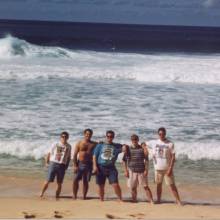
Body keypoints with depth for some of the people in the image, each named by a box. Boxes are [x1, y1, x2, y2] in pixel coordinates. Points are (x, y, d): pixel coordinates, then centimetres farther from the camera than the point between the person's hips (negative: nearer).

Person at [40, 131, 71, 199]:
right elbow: (49, 154, 4)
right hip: (53, 164, -3)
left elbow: (68, 157, 16)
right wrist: (47, 162, 1)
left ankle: (57, 196, 15)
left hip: (62, 166, 3)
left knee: (59, 183, 5)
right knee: (48, 181, -7)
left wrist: (67, 165, 10)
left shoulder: (68, 146, 7)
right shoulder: (55, 145, -1)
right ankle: (41, 194, 3)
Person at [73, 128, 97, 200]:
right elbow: (75, 155, 0)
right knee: (75, 180, -7)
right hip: (80, 164, -1)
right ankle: (74, 196, 2)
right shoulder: (79, 143, 3)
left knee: (85, 181, 2)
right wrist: (75, 165, -9)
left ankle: (84, 196, 9)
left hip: (89, 164, 1)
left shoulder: (94, 144, 8)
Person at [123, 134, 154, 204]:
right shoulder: (128, 149, 5)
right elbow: (124, 160, 8)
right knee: (133, 188, 5)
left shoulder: (142, 149, 1)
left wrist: (146, 170, -7)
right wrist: (126, 170, 1)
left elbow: (146, 160, 1)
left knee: (145, 186, -4)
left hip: (141, 171, -2)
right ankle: (134, 201, 17)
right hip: (132, 171, 2)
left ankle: (151, 201, -5)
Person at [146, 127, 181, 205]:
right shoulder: (154, 143, 2)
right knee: (159, 184, 12)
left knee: (172, 185, -3)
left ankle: (178, 201, -1)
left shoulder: (170, 144, -6)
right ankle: (158, 200, 21)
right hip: (158, 167, 3)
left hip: (167, 168, -3)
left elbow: (173, 157, -8)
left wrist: (170, 168, -15)